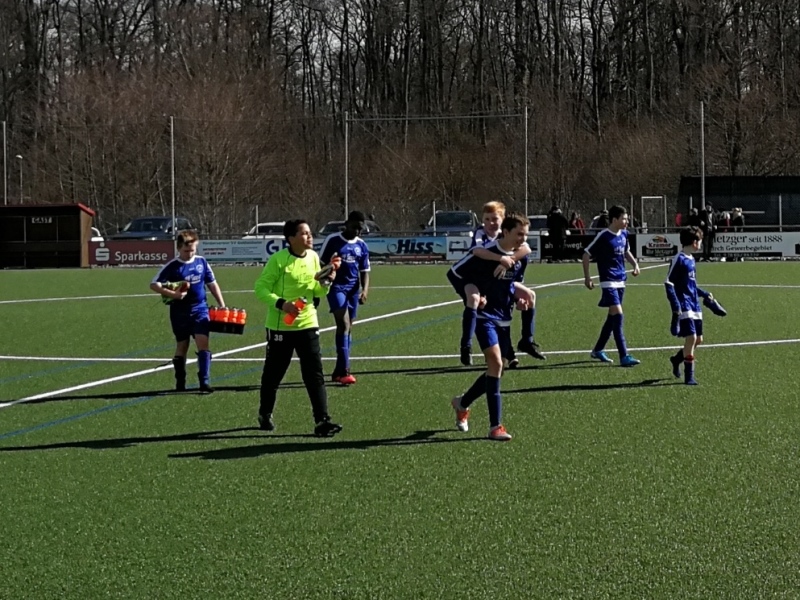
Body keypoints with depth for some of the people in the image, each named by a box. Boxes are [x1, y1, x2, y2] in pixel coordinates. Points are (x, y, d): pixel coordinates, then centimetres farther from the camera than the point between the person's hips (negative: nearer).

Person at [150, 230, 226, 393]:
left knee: (203, 343, -13)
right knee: (182, 346, 9)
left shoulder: (201, 262, 2)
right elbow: (154, 284, -11)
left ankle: (205, 382, -15)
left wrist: (222, 305, 10)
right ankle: (180, 383, 23)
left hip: (200, 309, 1)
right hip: (180, 312, -1)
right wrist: (172, 294, -25)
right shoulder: (172, 266, -7)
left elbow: (212, 284, 12)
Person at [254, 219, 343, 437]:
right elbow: (261, 288, -12)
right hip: (280, 326, -4)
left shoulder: (313, 257, 5)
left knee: (315, 374, -7)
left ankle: (322, 421, -11)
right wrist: (281, 303, -26)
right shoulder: (278, 260, -12)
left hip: (307, 324, 4)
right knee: (273, 374, 10)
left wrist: (325, 283, -8)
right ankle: (265, 415, 31)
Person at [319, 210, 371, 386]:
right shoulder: (332, 240, -4)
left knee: (347, 328, 8)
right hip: (336, 287, -5)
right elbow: (321, 265, 0)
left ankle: (338, 371, 17)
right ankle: (344, 371, -22)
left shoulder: (362, 246, 10)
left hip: (353, 289, 5)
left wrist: (365, 289, -5)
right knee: (344, 325, -18)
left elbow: (364, 271, 12)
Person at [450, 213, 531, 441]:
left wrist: (518, 298, 2)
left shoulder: (522, 257, 3)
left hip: (504, 318, 7)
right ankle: (495, 426, -21)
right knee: (495, 363, -22)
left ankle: (462, 403, 38)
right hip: (484, 314, -7)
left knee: (496, 369, 12)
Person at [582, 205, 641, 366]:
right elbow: (586, 255, -8)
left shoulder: (623, 234, 7)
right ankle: (624, 356, -16)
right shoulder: (604, 236, -14)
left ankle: (598, 350, 30)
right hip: (609, 282, -8)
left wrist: (635, 264, 7)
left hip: (620, 281, 8)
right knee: (618, 315, -15)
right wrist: (587, 277, -10)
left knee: (612, 317, 14)